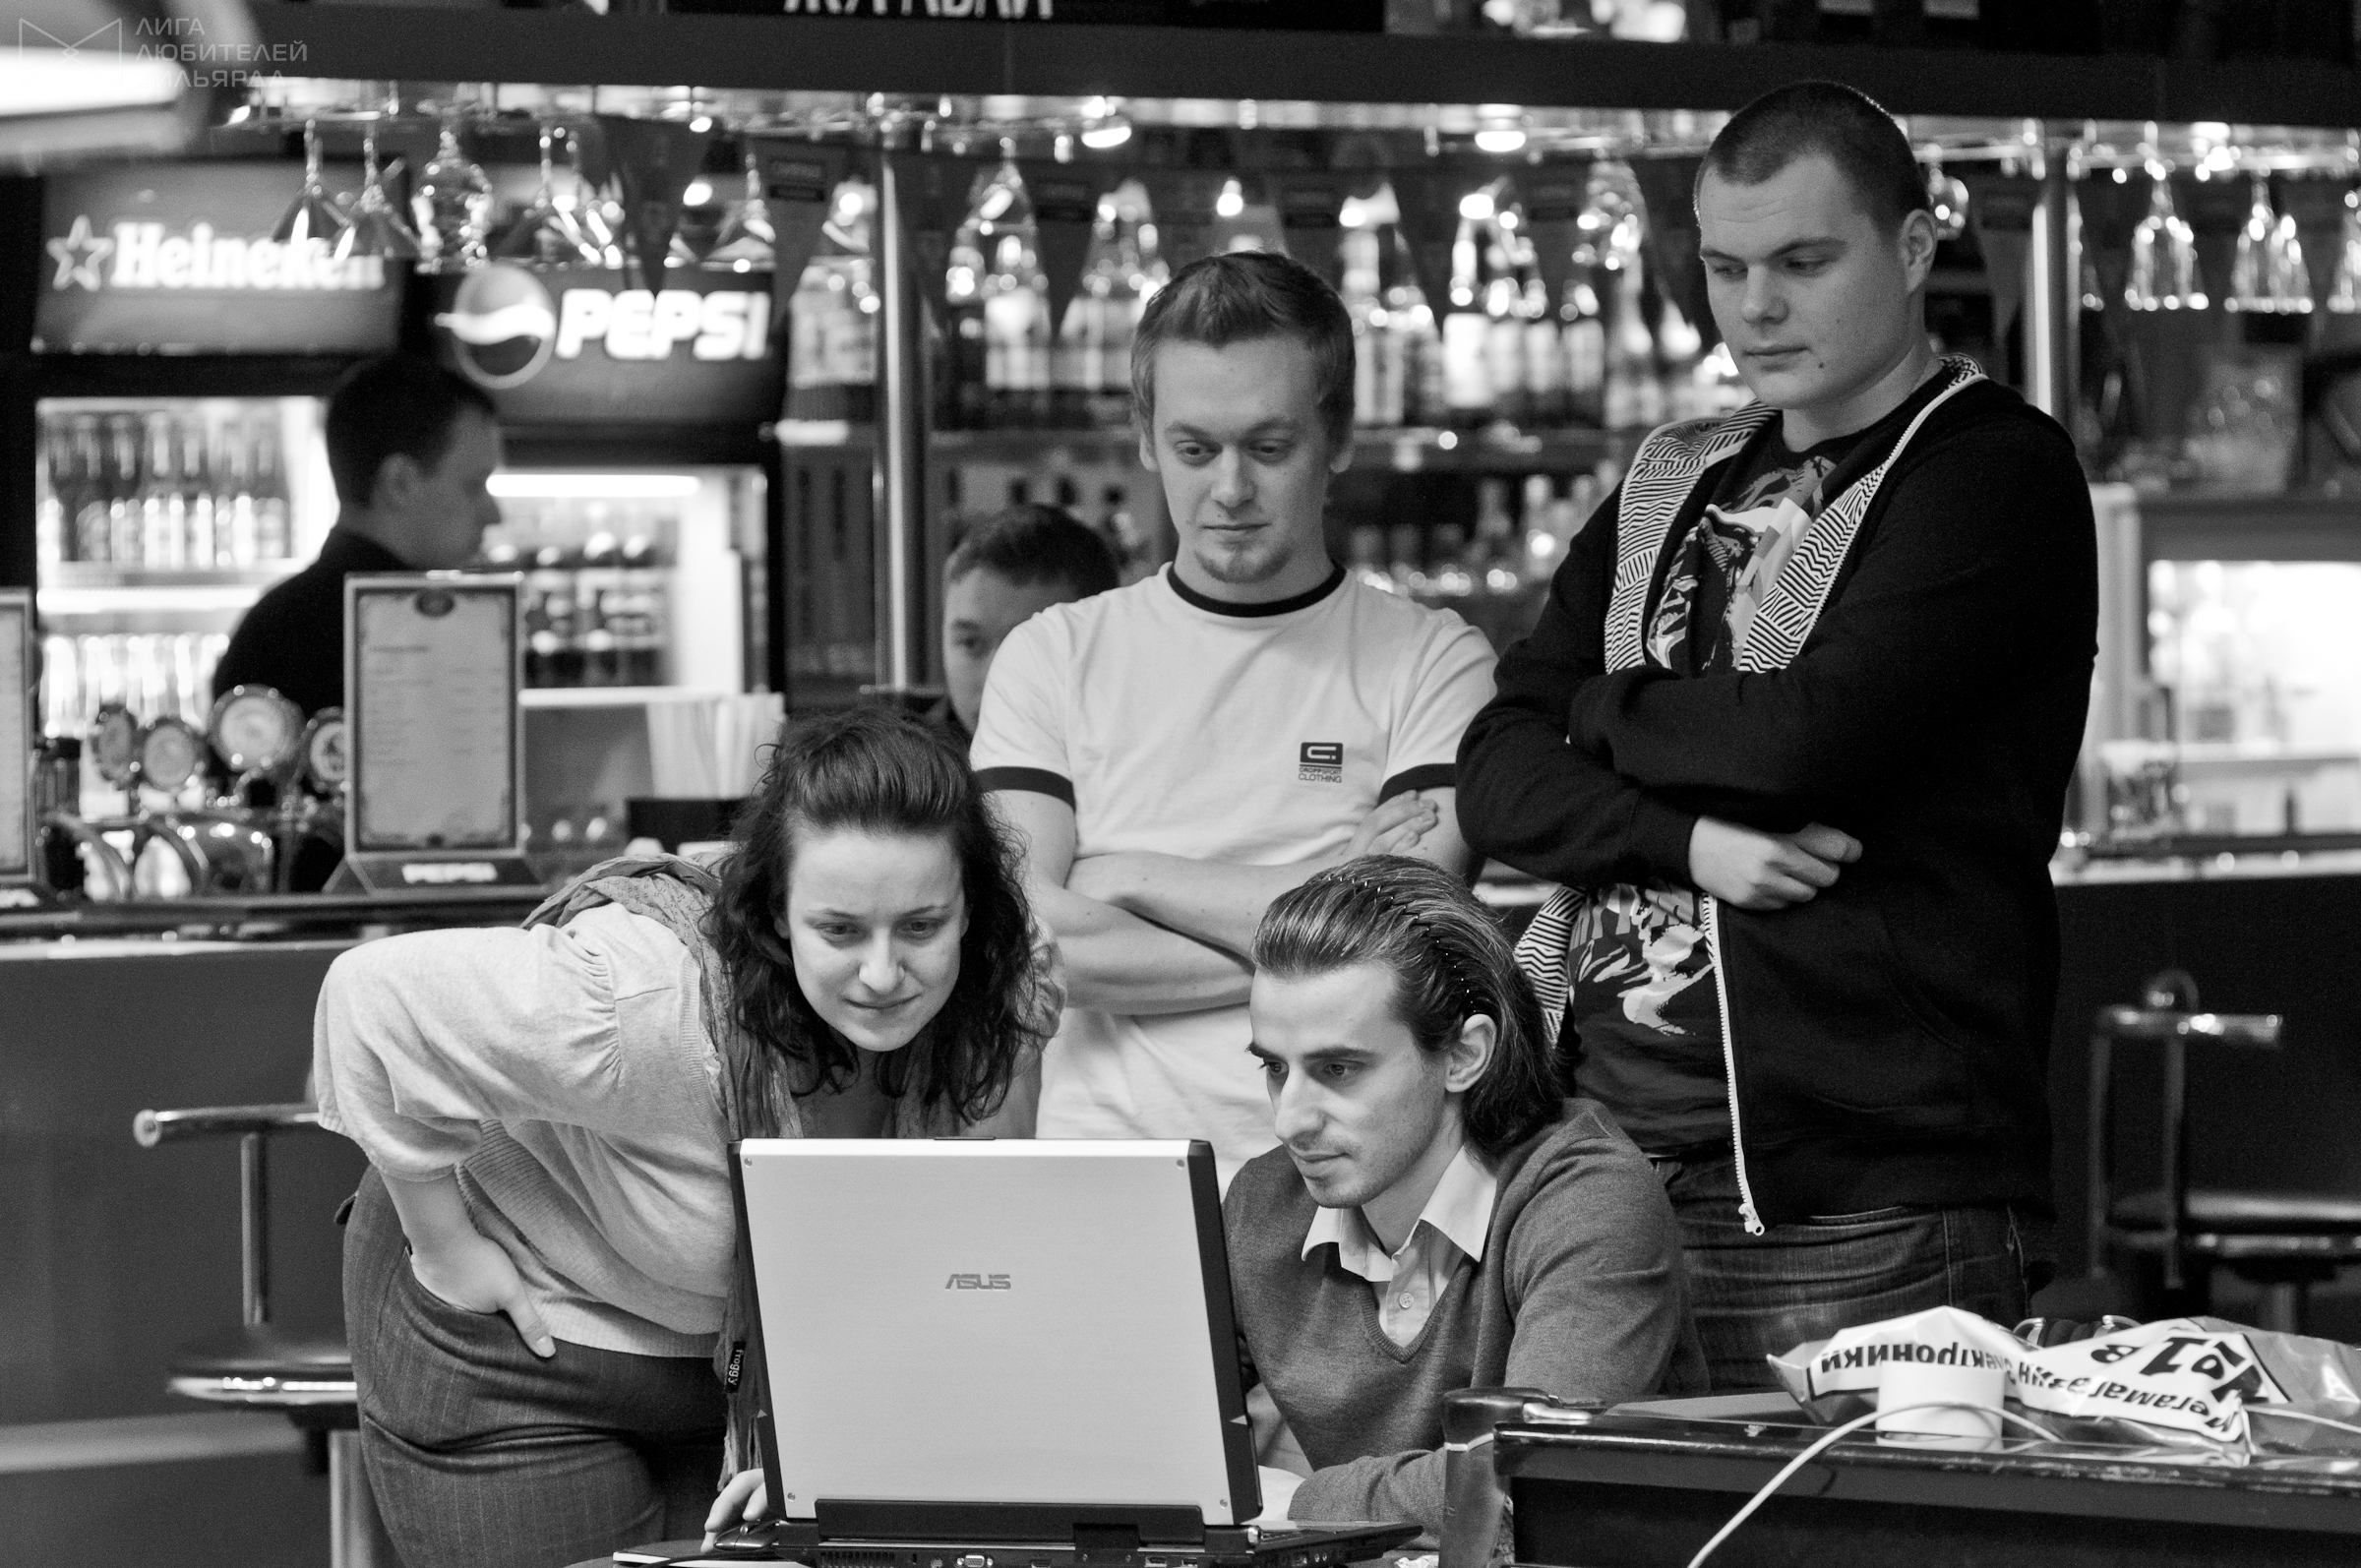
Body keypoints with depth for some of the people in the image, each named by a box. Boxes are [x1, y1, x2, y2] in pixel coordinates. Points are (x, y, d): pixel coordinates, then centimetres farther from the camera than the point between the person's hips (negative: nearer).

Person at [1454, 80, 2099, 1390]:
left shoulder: (1994, 473, -2)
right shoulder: (1671, 485, 19)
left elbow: (1810, 738, -16)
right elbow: (1497, 777, 10)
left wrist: (1608, 709, 3)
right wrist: (1692, 840, -9)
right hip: (1611, 1159, 6)